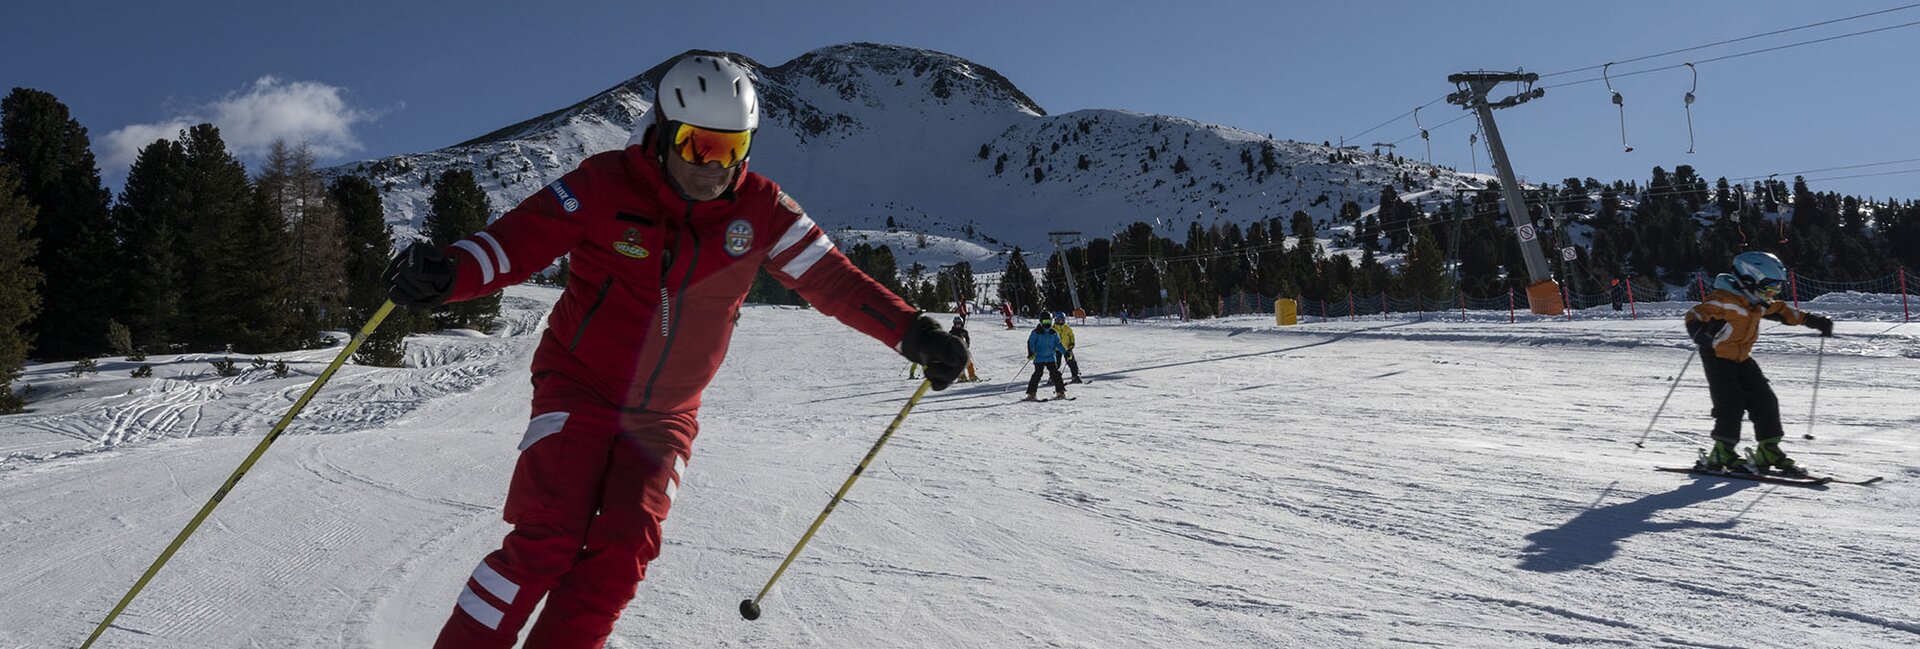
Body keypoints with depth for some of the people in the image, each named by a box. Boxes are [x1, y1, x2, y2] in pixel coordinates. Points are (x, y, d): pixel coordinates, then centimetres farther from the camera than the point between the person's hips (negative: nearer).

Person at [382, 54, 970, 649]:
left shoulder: (760, 210, -6)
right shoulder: (606, 185, -13)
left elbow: (832, 278, -5)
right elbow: (517, 241, -15)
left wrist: (911, 332, -15)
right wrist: (443, 274, -35)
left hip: (666, 416, 3)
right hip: (580, 390, -2)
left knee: (624, 549, -14)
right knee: (548, 542, -16)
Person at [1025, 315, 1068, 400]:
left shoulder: (1053, 333, 11)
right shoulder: (1036, 332, -4)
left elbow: (1058, 343, 18)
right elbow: (1030, 342, -8)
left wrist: (1065, 352, 12)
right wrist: (1031, 352, -23)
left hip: (1051, 358, 4)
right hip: (1039, 358, -4)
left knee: (1055, 374, 0)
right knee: (1037, 374, -12)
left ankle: (1060, 392, 9)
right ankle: (1031, 393, -8)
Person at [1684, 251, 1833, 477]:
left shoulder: (1759, 302, 5)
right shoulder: (1724, 300, -22)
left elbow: (1781, 311, 24)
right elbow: (1695, 315, -29)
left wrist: (1812, 320, 21)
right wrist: (1701, 334, -49)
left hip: (1743, 359, 8)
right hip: (1718, 358, -8)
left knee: (1765, 400, 3)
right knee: (1731, 403, -17)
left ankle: (1769, 452, 14)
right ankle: (1722, 455, -6)